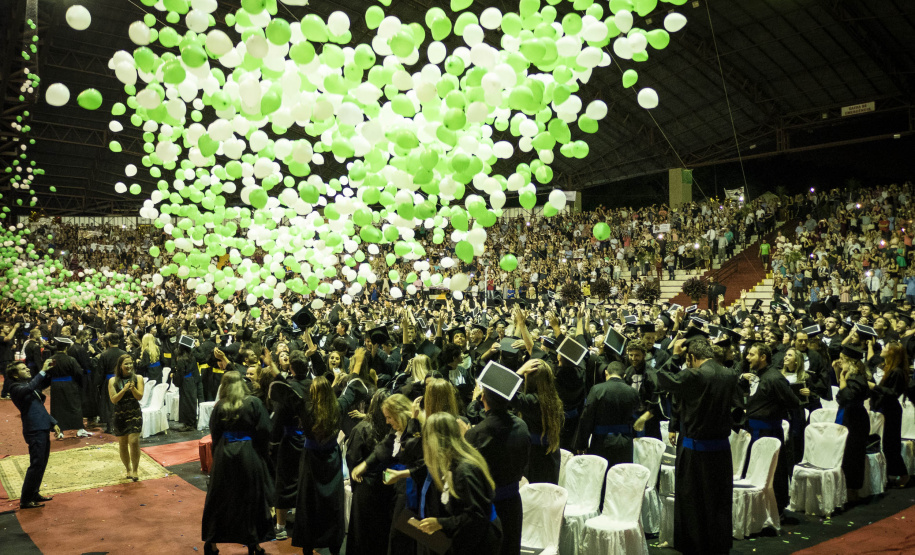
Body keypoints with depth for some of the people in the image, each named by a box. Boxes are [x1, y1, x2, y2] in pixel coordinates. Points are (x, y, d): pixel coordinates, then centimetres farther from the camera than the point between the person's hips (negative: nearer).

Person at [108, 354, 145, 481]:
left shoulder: (138, 378, 0)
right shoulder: (113, 381, 1)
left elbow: (140, 397, -7)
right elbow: (113, 399, -6)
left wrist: (133, 388, -25)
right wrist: (124, 390, -20)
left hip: (134, 414, -1)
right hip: (119, 416, 1)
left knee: (134, 442, -12)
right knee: (122, 444, 9)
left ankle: (135, 470, -1)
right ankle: (128, 470, 25)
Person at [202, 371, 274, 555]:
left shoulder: (220, 406, -6)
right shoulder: (254, 403, -11)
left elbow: (214, 433, 1)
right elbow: (264, 430, -11)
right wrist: (260, 452, 4)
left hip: (224, 457, 2)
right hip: (249, 457, -1)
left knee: (219, 499, 15)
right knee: (251, 499, 11)